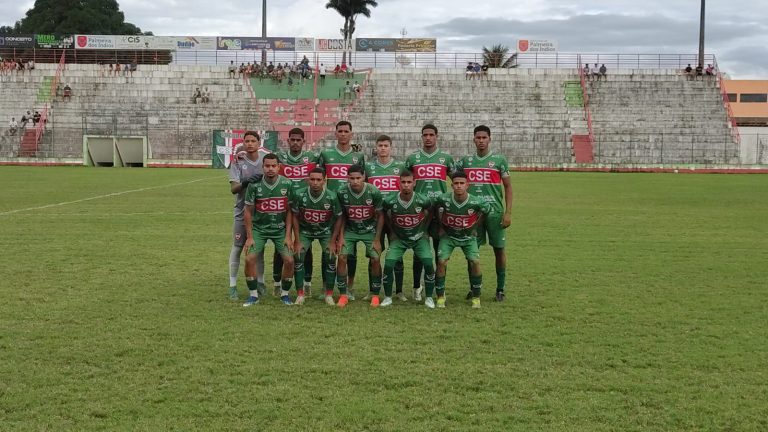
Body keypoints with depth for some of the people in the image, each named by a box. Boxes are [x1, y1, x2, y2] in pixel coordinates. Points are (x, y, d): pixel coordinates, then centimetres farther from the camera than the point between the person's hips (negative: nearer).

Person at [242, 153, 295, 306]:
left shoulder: (287, 184, -9)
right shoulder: (254, 185, -11)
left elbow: (290, 211, -4)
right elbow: (248, 211, -3)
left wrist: (288, 235, -8)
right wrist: (249, 237, -5)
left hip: (281, 229, 0)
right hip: (259, 228, 0)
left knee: (289, 259, -12)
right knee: (249, 258, -13)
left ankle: (285, 294, 9)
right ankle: (253, 295, 4)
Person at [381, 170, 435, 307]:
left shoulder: (422, 200, -20)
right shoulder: (390, 201, -19)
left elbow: (430, 213, 3)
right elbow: (386, 215, 4)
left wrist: (424, 229, 4)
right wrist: (391, 231, 4)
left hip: (419, 237, 0)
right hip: (399, 238, 1)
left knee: (429, 264, -16)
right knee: (388, 265, -14)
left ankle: (429, 298, 2)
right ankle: (388, 297, 5)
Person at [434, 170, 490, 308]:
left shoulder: (476, 202, -24)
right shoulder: (444, 199, -23)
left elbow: (485, 210, 0)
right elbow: (437, 209, 1)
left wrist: (475, 227, 1)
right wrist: (441, 227, 3)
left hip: (468, 237, 0)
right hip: (448, 236, 0)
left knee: (475, 262, -16)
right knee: (441, 262, -15)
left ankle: (476, 297, 1)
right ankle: (440, 297, 2)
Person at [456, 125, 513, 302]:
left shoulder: (499, 160, 1)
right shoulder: (466, 161, 8)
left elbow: (508, 186, 2)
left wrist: (508, 212, -6)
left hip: (495, 212, -2)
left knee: (499, 249, 2)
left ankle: (500, 289, 12)